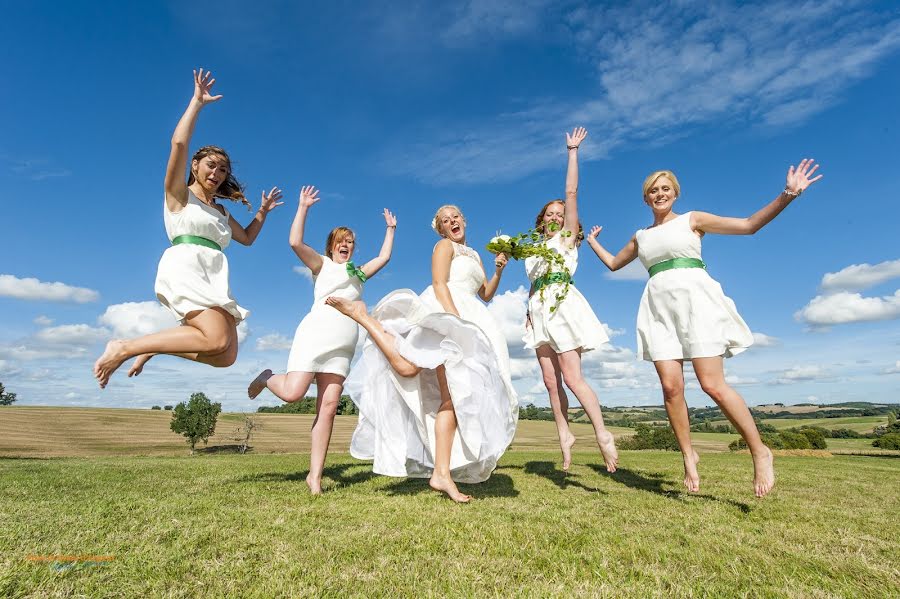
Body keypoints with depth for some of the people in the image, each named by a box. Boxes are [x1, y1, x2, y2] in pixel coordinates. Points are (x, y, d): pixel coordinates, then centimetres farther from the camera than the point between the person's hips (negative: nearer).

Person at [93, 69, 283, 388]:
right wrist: (197, 101, 5)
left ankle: (151, 347, 6)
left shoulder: (220, 211, 30)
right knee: (218, 339, -30)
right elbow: (179, 142, -2)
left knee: (226, 356, -11)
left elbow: (247, 237, 39)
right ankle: (123, 348, -17)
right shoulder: (179, 193, 12)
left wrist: (263, 211, 34)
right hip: (184, 268, -6)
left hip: (213, 281, 7)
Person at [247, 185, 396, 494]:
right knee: (292, 393, -16)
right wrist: (303, 207, 1)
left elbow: (384, 257, 31)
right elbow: (295, 242, -3)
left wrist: (390, 228, 37)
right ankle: (267, 378, 20)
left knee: (328, 407, -4)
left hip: (343, 345, 4)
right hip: (316, 332, -4)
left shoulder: (358, 272, 27)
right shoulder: (321, 264, 12)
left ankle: (315, 475, 0)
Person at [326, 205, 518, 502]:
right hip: (442, 313, -7)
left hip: (466, 320, 7)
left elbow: (486, 294, 31)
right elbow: (439, 284, -7)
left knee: (453, 397, -4)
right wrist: (457, 319, -21)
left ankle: (441, 473, -6)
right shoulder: (444, 246, 9)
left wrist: (498, 270, 15)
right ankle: (362, 315, -11)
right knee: (407, 368, -30)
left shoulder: (474, 256, 32)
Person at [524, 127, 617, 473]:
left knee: (572, 378, -14)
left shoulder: (567, 237, 10)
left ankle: (603, 434, -6)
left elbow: (571, 193, 3)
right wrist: (529, 313, 4)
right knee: (551, 382, 2)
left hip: (563, 305, -5)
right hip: (539, 311, 6)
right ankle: (564, 435, 10)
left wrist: (572, 151, 4)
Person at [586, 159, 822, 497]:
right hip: (658, 307, 4)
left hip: (694, 299, -3)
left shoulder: (692, 220, 11)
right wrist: (591, 241, 38)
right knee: (671, 387, -7)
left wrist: (787, 195, -4)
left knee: (712, 385, -13)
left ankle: (760, 451, 5)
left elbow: (749, 225, 5)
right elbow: (613, 263, 35)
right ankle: (688, 456, 8)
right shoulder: (641, 236, 22)